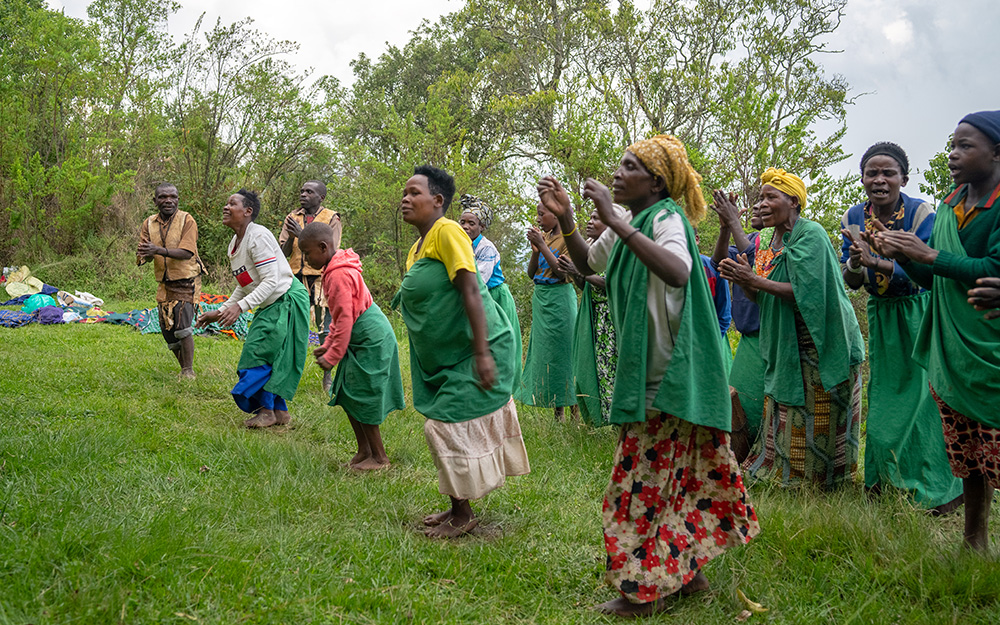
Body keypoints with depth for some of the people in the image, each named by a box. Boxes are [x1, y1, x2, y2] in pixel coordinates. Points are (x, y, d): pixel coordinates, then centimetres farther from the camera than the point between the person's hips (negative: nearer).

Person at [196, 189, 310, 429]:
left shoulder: (258, 236, -20)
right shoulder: (234, 243, 10)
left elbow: (271, 281, -25)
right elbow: (244, 286, 18)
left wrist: (240, 307, -32)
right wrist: (220, 312, 12)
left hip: (287, 300, -9)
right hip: (270, 306, 9)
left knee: (261, 352, -10)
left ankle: (267, 411, 2)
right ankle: (280, 411, 19)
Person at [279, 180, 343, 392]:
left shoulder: (332, 219, -1)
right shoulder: (292, 218, 11)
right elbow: (282, 253, 8)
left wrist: (302, 235, -19)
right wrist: (291, 237, -13)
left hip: (321, 279, -3)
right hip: (297, 279, 3)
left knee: (326, 328, -2)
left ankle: (327, 375, 8)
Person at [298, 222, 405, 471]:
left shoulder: (339, 275, -21)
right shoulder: (337, 268, 11)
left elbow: (345, 320, -22)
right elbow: (340, 316, 19)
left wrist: (332, 357, -15)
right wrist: (327, 345, 15)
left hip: (371, 339, -10)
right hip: (364, 339, 10)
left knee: (362, 399, -3)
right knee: (347, 396, 13)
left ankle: (379, 457, 8)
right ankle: (364, 451, 22)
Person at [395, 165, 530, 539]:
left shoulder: (447, 232, -16)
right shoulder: (416, 247, 12)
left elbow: (471, 290, -23)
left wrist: (482, 353, -27)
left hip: (473, 351, -10)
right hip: (446, 356, 10)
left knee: (450, 424, -7)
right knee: (445, 426, 14)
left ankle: (462, 515, 8)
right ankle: (458, 507, 26)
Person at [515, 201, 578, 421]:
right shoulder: (543, 236, 12)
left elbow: (562, 272, -18)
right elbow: (531, 272, 11)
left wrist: (542, 245, -16)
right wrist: (535, 249, -4)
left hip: (558, 298, -8)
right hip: (540, 296, 8)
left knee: (560, 349, -8)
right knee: (543, 351, 7)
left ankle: (574, 411, -3)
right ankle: (557, 412, 12)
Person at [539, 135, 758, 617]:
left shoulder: (666, 219, -17)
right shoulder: (631, 224, 10)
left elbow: (677, 273, -37)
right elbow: (588, 265, 19)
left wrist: (615, 222, -38)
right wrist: (565, 220, 2)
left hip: (669, 374, -9)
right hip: (647, 367, 9)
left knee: (646, 478, -2)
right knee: (674, 473, 16)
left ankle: (645, 591, 10)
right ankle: (686, 571, 28)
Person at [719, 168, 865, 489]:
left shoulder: (811, 234, -14)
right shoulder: (771, 243, 10)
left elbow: (805, 291, -23)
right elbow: (765, 299, 11)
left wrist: (755, 280, -23)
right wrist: (744, 282, -8)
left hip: (822, 347, -8)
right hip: (788, 349, 8)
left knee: (817, 423, 0)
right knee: (786, 422, 11)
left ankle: (824, 484, 11)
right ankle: (786, 477, 21)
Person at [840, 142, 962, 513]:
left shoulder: (921, 213, -17)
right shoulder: (853, 219, -3)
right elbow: (850, 281, -2)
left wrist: (875, 261, -39)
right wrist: (855, 262, -26)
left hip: (918, 312, -5)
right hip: (880, 314, 5)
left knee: (925, 392, -6)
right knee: (882, 395, 12)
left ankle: (942, 489, 6)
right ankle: (881, 480, 25)